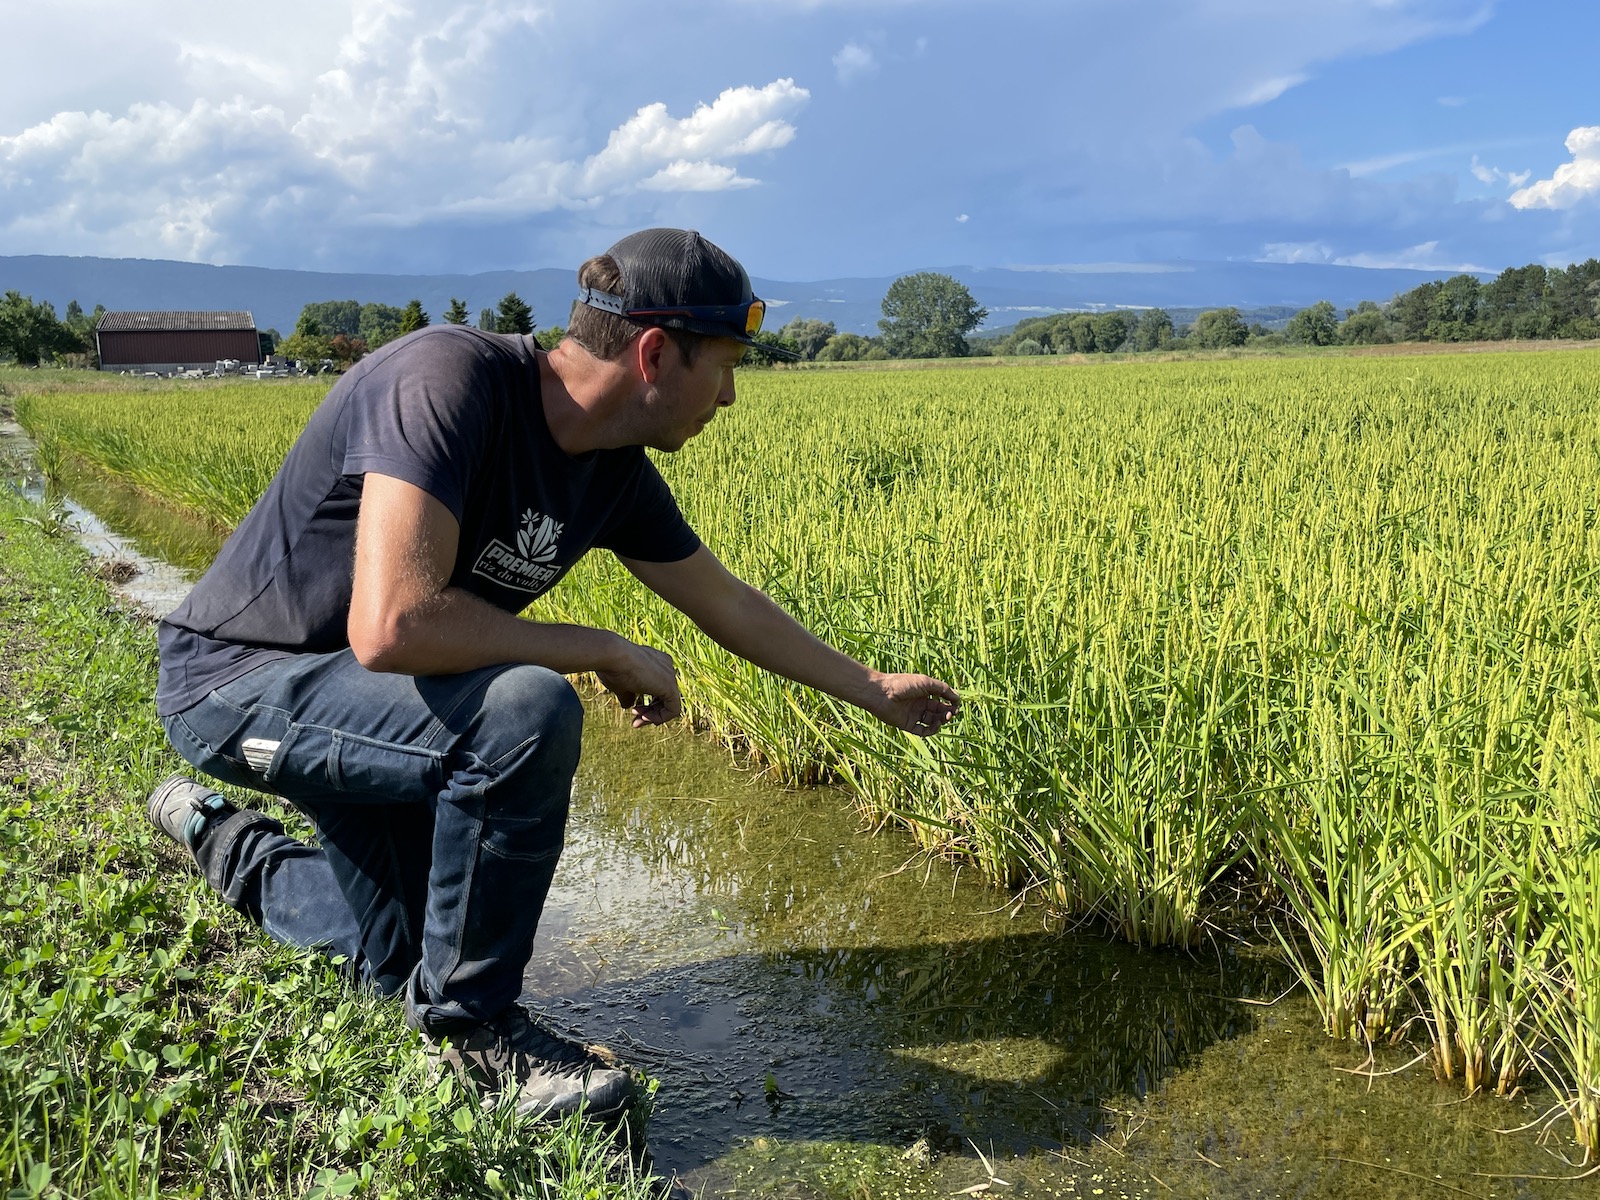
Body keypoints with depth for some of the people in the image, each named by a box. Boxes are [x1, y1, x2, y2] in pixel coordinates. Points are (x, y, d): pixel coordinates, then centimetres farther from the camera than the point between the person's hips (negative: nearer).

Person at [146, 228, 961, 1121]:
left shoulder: (616, 472, -6)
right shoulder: (449, 379, -30)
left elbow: (729, 605, 9)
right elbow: (393, 627, -40)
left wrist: (873, 690, 18)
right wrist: (607, 652, -27)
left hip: (356, 694, 8)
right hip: (239, 677, -8)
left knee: (403, 955, 18)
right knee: (529, 714, -32)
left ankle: (228, 841, 40)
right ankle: (468, 1020, -9)